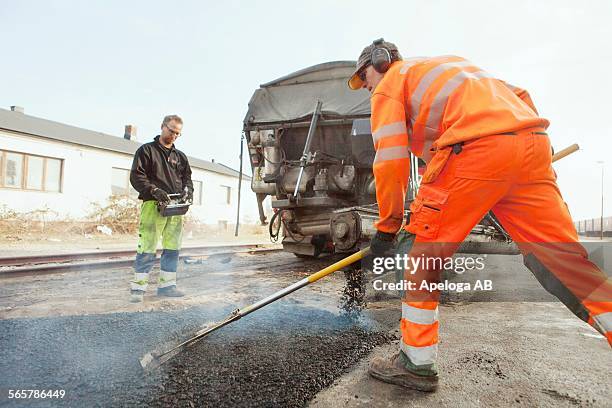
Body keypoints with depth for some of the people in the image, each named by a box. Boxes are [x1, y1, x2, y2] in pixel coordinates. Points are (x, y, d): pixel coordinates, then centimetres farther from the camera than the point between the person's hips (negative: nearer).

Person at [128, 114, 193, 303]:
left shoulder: (180, 156, 22)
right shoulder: (146, 150, 6)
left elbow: (187, 177, 21)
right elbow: (136, 176, -3)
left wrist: (187, 190, -1)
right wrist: (154, 190, -17)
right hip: (153, 205, -5)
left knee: (172, 248, 6)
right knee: (147, 248, -8)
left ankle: (167, 285, 16)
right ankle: (138, 287, 0)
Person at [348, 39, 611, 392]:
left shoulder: (389, 84, 16)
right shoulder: (449, 63, 37)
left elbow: (391, 160, 2)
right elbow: (519, 95, 29)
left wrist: (387, 226, 9)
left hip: (476, 150, -7)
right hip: (533, 144, 8)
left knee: (421, 247, 3)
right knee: (563, 258, 9)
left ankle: (416, 363, 7)